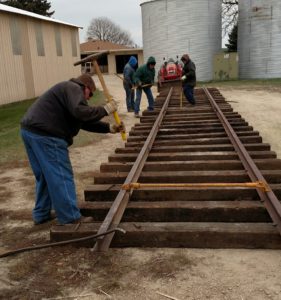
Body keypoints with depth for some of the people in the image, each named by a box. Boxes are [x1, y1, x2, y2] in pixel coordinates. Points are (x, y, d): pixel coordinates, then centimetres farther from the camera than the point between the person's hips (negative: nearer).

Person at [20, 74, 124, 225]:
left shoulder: (68, 90, 28)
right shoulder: (73, 88, -4)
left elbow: (85, 122, 24)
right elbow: (81, 112, -24)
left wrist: (109, 128, 18)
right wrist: (105, 110, -11)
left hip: (30, 130, 11)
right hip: (45, 135, -11)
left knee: (44, 176, 20)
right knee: (61, 177, -3)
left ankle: (41, 214, 29)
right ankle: (70, 218, 4)